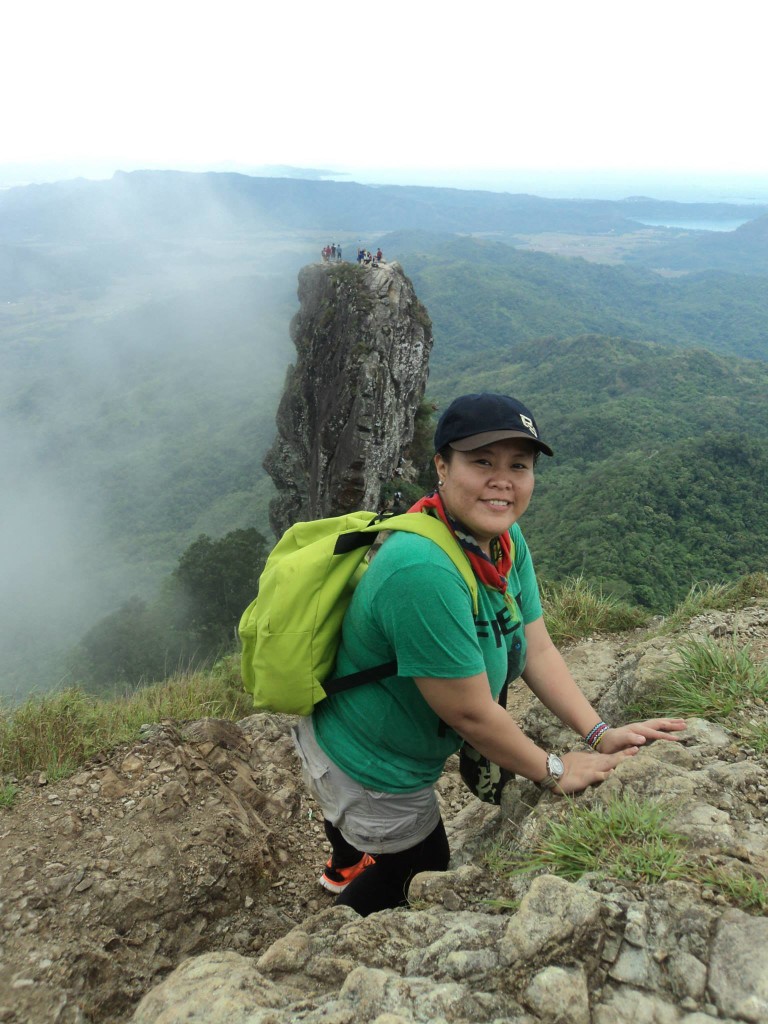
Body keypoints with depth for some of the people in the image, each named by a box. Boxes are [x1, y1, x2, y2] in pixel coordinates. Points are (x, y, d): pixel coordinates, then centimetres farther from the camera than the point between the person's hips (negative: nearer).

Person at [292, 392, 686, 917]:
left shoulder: (506, 538, -12)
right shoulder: (423, 570, -41)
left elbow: (537, 648, -6)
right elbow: (470, 712, -32)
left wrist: (600, 733, -13)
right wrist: (554, 770, -17)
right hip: (370, 773, -7)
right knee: (419, 868, 22)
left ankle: (344, 869, 72)